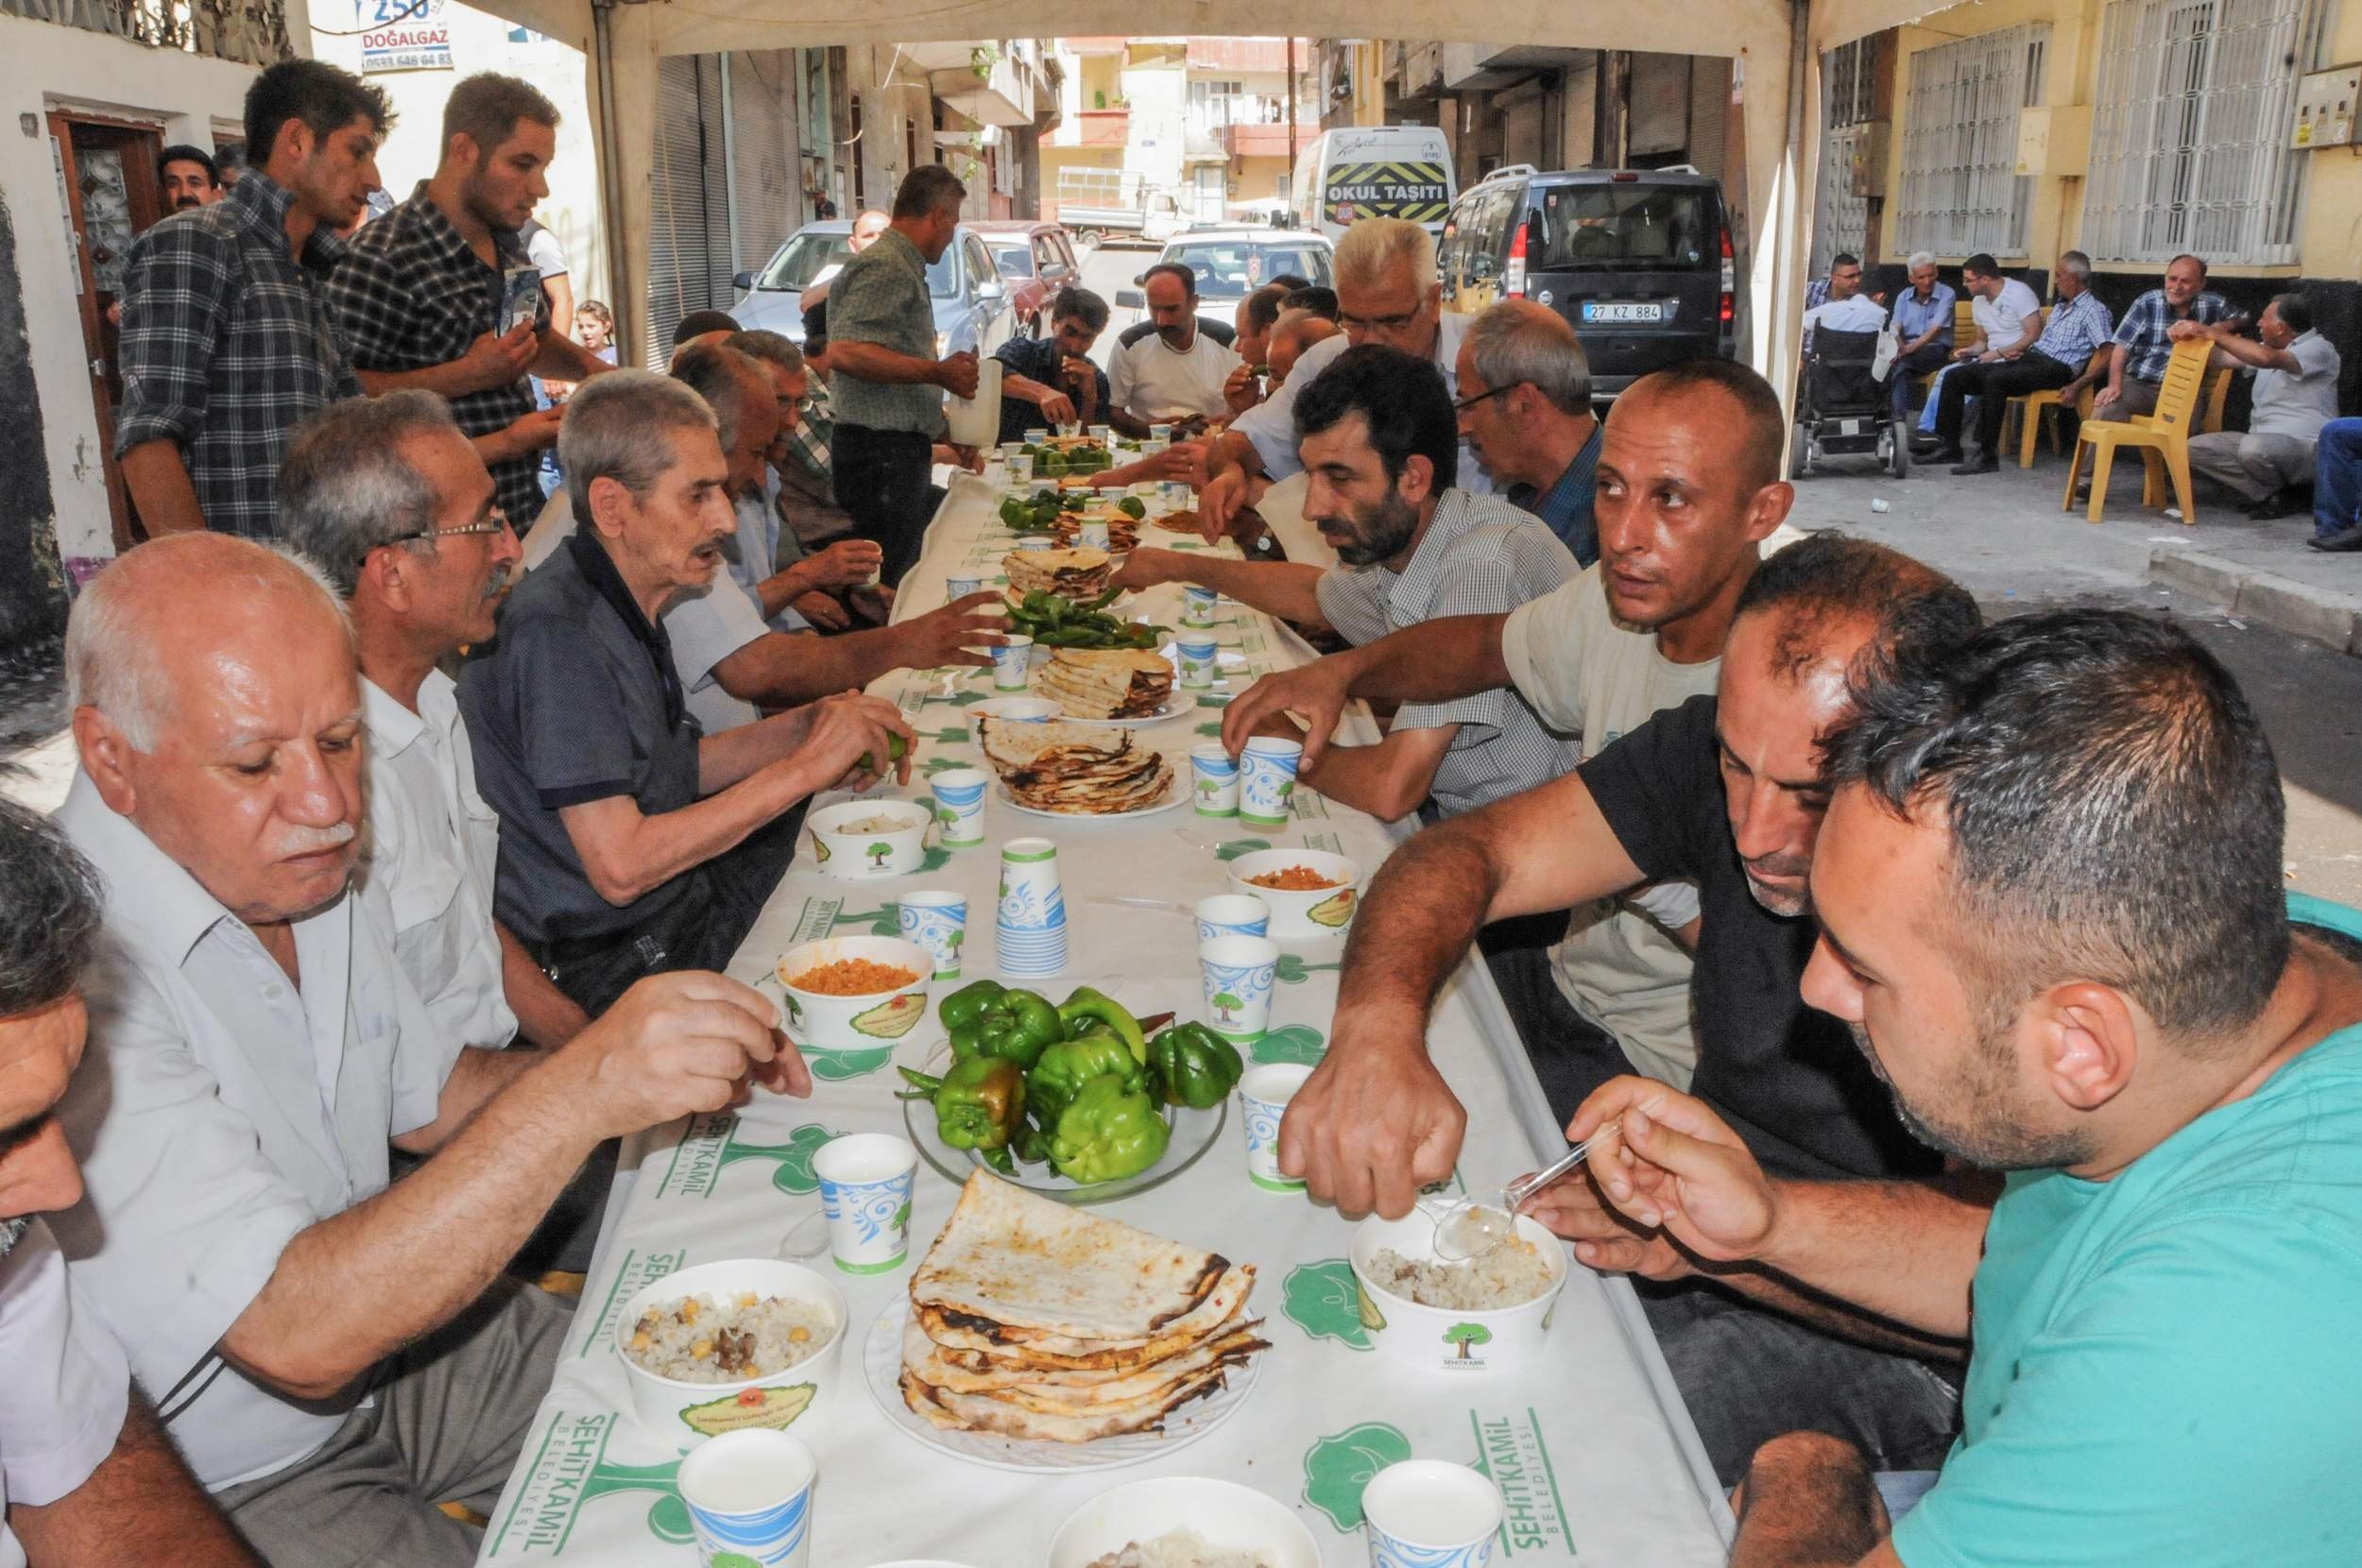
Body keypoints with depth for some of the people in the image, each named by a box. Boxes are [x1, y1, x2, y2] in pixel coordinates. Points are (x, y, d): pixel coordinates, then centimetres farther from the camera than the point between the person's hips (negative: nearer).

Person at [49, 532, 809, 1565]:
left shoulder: (305, 864, -2)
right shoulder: (64, 980, -30)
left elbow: (425, 1100, 11)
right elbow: (299, 1338, -34)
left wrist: (649, 1060, -7)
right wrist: (578, 1094, -39)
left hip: (380, 1327, 8)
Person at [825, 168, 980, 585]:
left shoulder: (903, 267, 21)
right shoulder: (885, 268, -12)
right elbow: (845, 352, -25)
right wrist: (939, 372, -20)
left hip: (900, 448, 10)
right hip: (881, 452, -10)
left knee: (905, 575, 13)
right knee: (887, 586, -8)